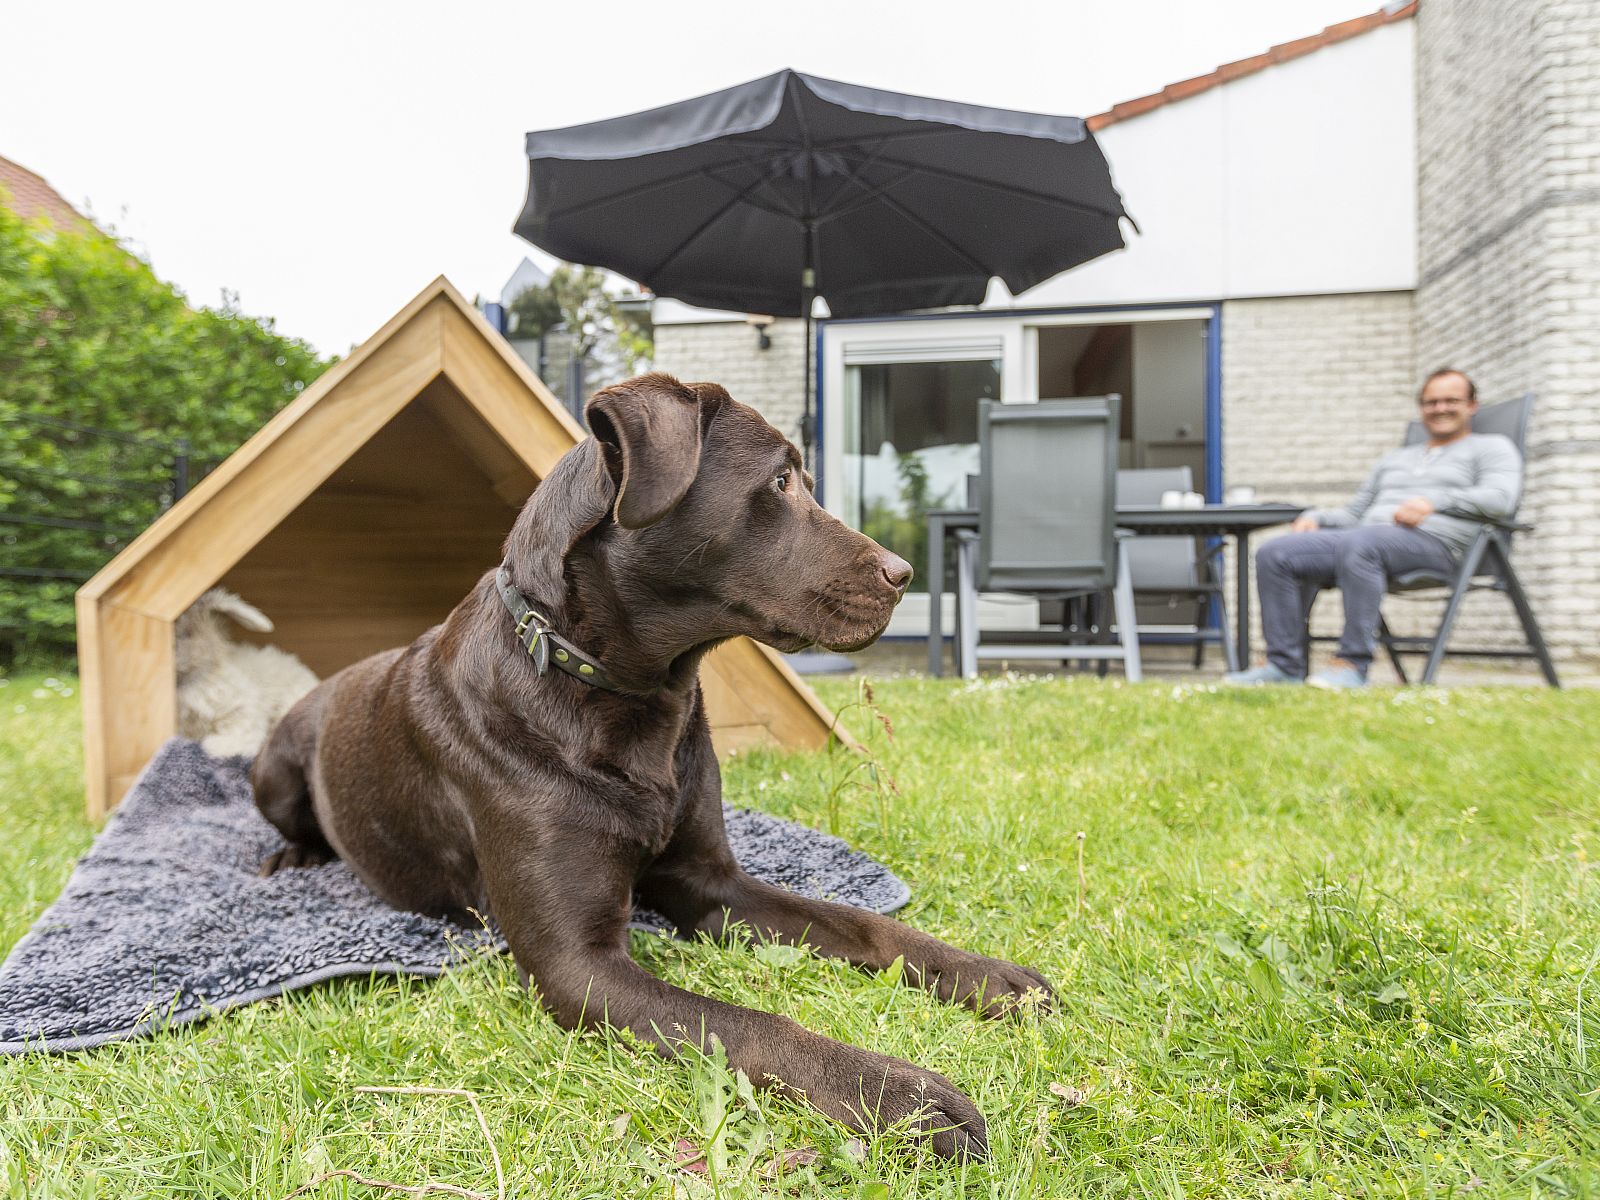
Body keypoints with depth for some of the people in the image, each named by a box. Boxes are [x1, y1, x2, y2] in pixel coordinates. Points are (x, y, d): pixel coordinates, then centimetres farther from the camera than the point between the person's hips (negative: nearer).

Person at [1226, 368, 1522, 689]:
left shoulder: (1490, 447, 18)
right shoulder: (1394, 458, 35)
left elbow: (1501, 497, -3)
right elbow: (1353, 513, 30)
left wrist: (1434, 500, -17)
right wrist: (1314, 518, 8)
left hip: (1431, 543, -6)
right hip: (1366, 535, 6)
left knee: (1358, 544, -41)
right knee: (1274, 554, -19)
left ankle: (1353, 664, -36)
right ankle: (1285, 665, -20)